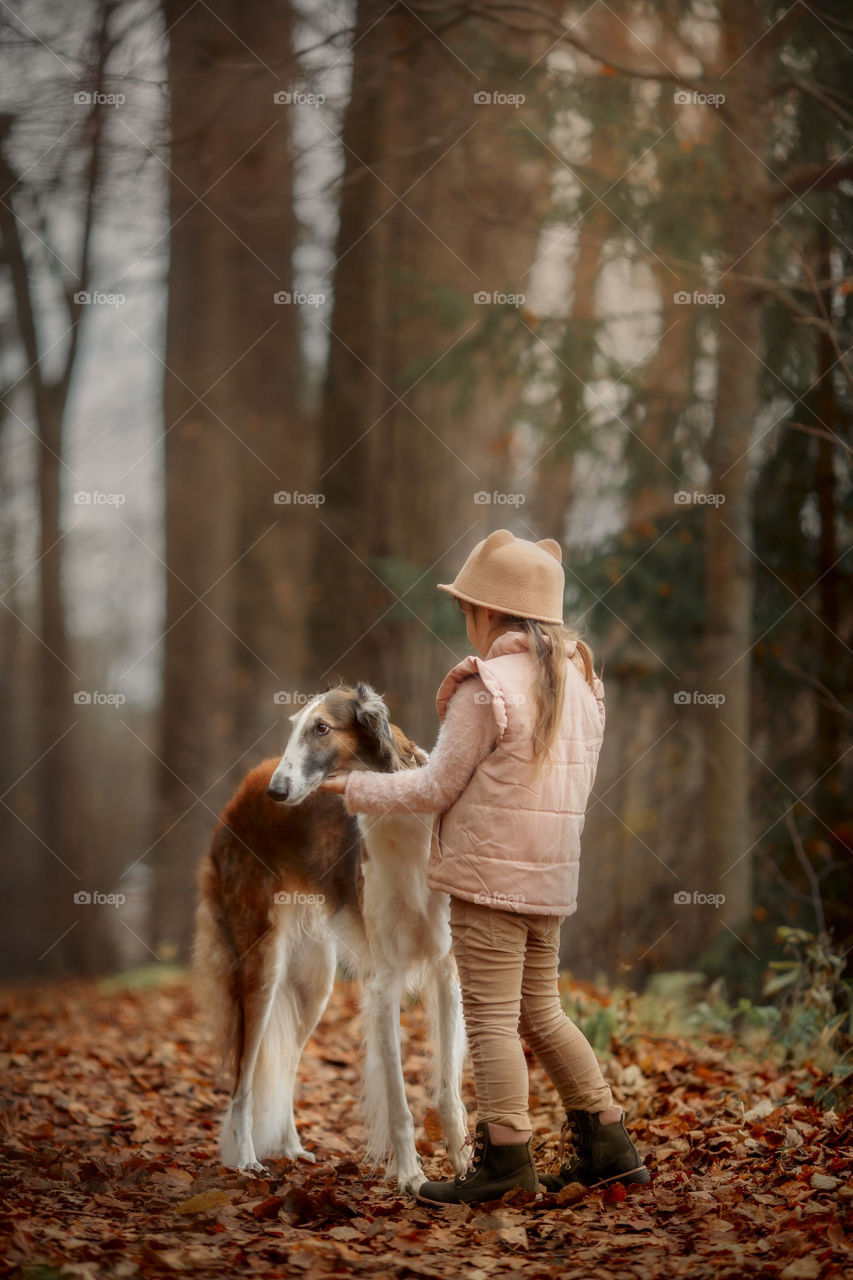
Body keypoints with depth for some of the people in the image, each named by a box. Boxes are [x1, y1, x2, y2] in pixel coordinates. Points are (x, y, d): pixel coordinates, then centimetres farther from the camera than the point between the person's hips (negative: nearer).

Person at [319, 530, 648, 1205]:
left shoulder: (488, 686, -14)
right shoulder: (580, 679, 10)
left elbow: (437, 787, -9)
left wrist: (358, 788, 2)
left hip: (489, 872, -8)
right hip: (551, 876, 8)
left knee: (492, 1020, -2)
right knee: (542, 1012, 17)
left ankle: (506, 1157, 0)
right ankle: (607, 1143, 18)